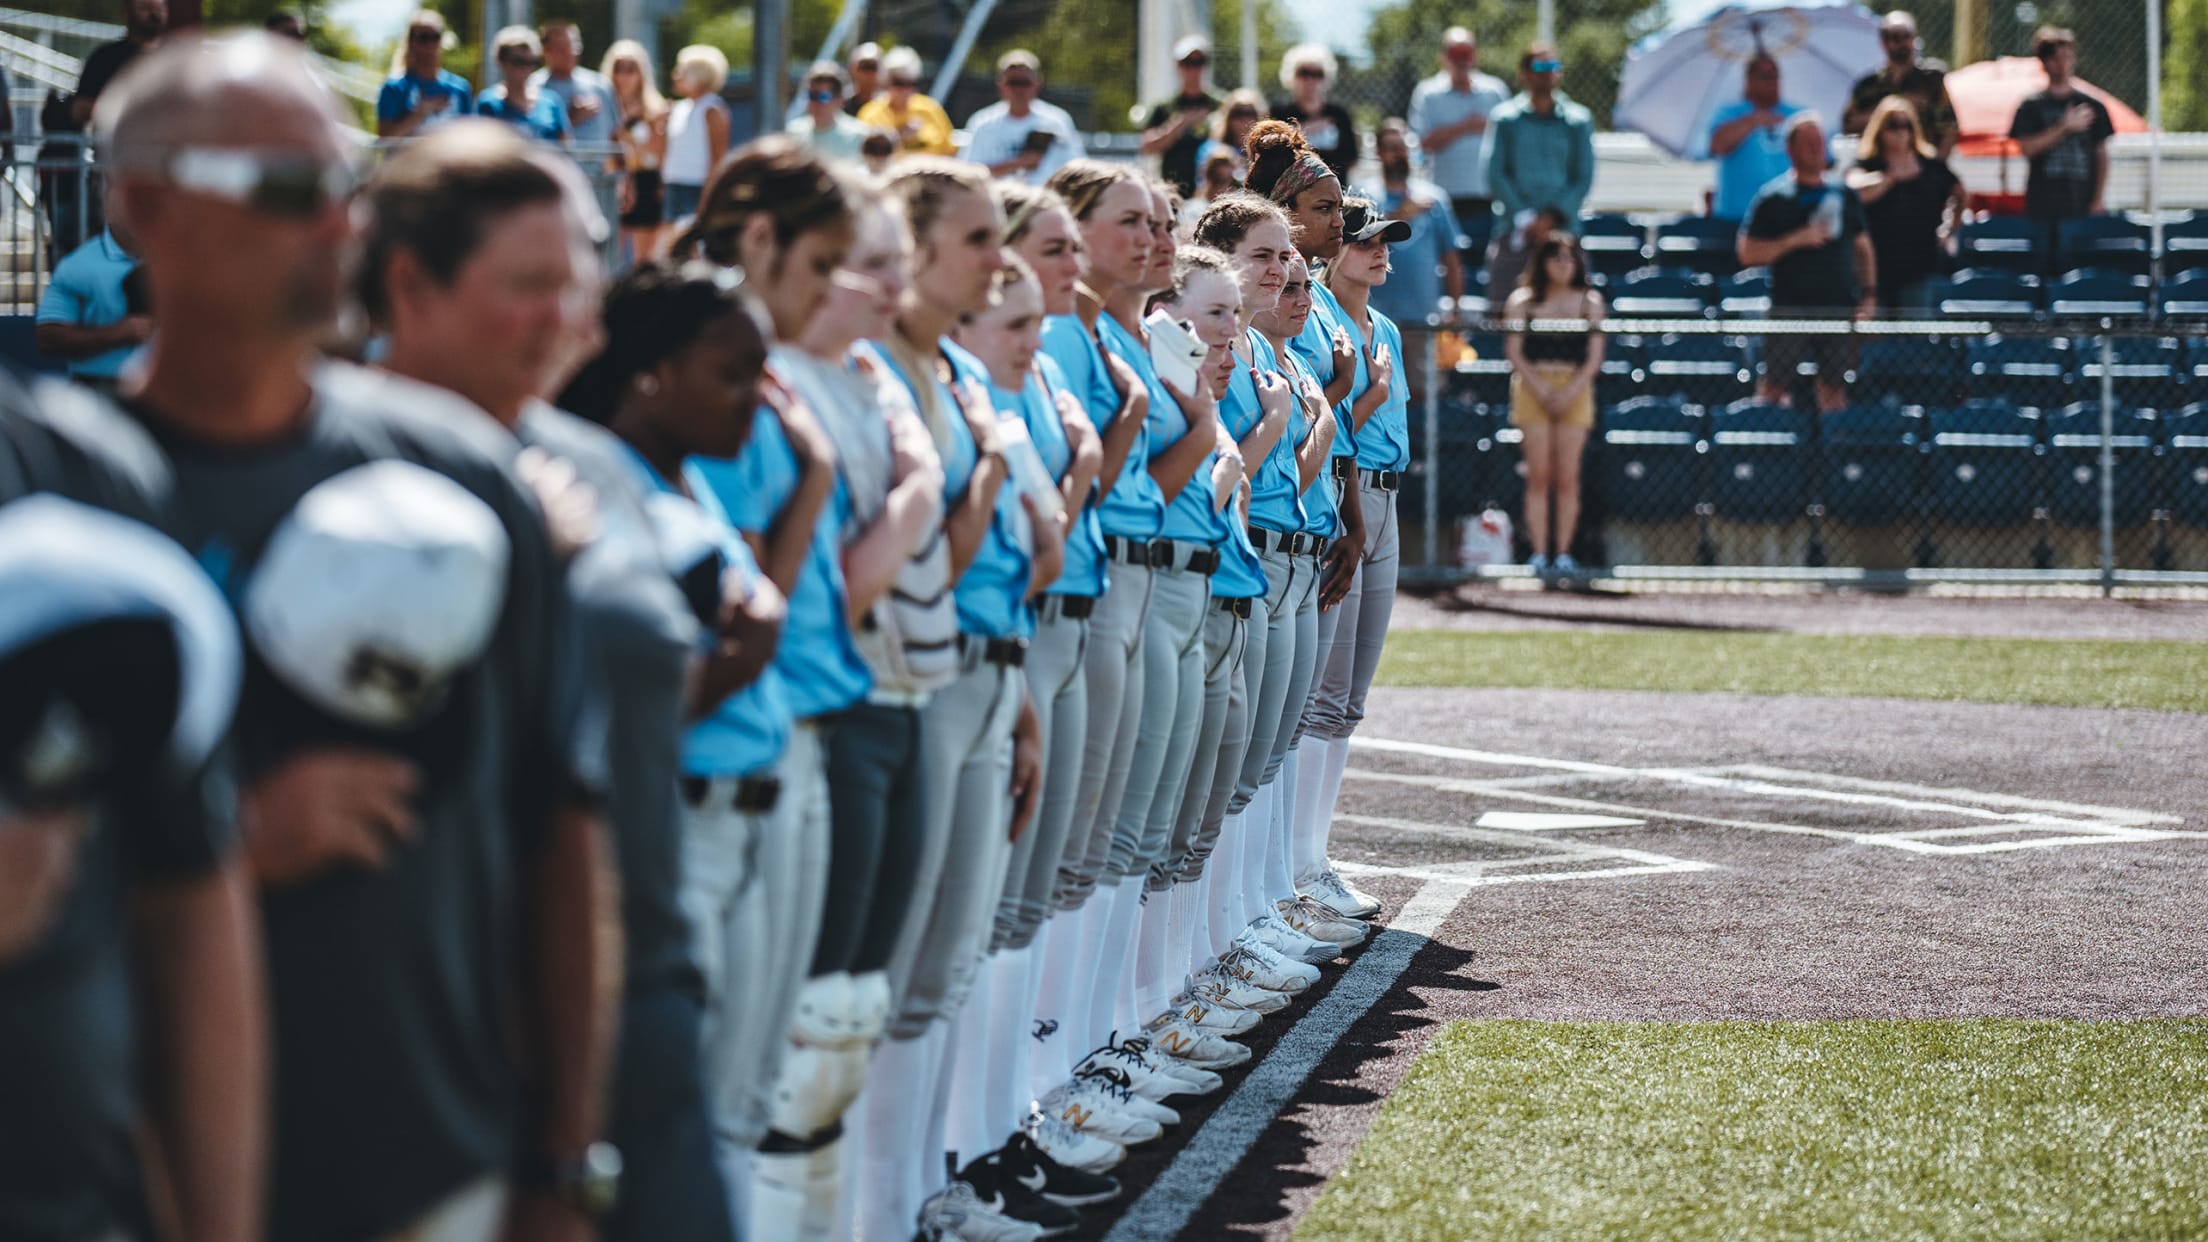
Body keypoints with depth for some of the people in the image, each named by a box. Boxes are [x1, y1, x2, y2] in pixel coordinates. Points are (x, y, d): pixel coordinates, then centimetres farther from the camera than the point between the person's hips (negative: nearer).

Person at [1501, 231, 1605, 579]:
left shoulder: (1590, 302, 9)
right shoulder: (1522, 300, 7)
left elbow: (1594, 355, 4)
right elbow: (1514, 352, 2)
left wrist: (1570, 392, -9)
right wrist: (1541, 390, -10)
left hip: (1575, 390, 1)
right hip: (1532, 389, -1)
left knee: (1567, 477, -4)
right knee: (1538, 475, -6)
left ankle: (1563, 552, -1)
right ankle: (1539, 553, -5)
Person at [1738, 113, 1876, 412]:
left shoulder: (1845, 195, 11)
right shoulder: (1773, 199, -2)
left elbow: (1862, 247, 20)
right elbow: (1748, 254, -6)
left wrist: (1869, 294, 10)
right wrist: (1796, 240, -15)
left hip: (1839, 306, 3)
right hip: (1790, 307, -3)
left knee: (1834, 385, 6)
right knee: (1774, 385, -5)